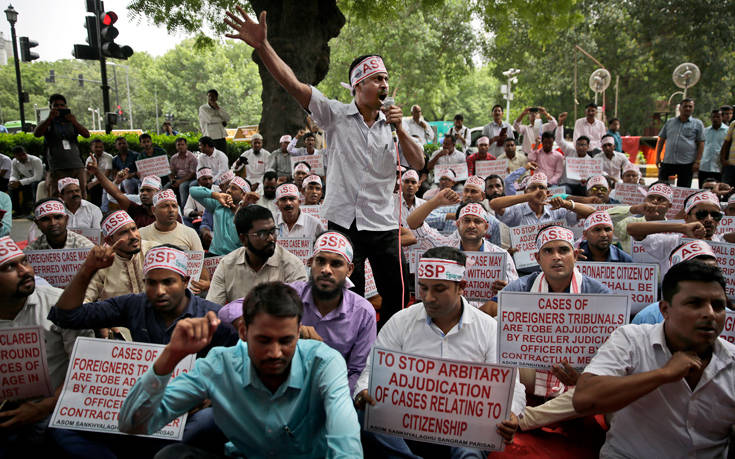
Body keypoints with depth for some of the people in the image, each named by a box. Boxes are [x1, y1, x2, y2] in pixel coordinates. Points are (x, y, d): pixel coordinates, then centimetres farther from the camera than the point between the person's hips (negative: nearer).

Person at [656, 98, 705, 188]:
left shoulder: (697, 124, 6)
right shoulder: (670, 122, 13)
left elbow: (701, 144, 1)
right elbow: (661, 140, 14)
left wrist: (697, 162, -7)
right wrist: (658, 157, 5)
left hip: (687, 163, -2)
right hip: (667, 162, 2)